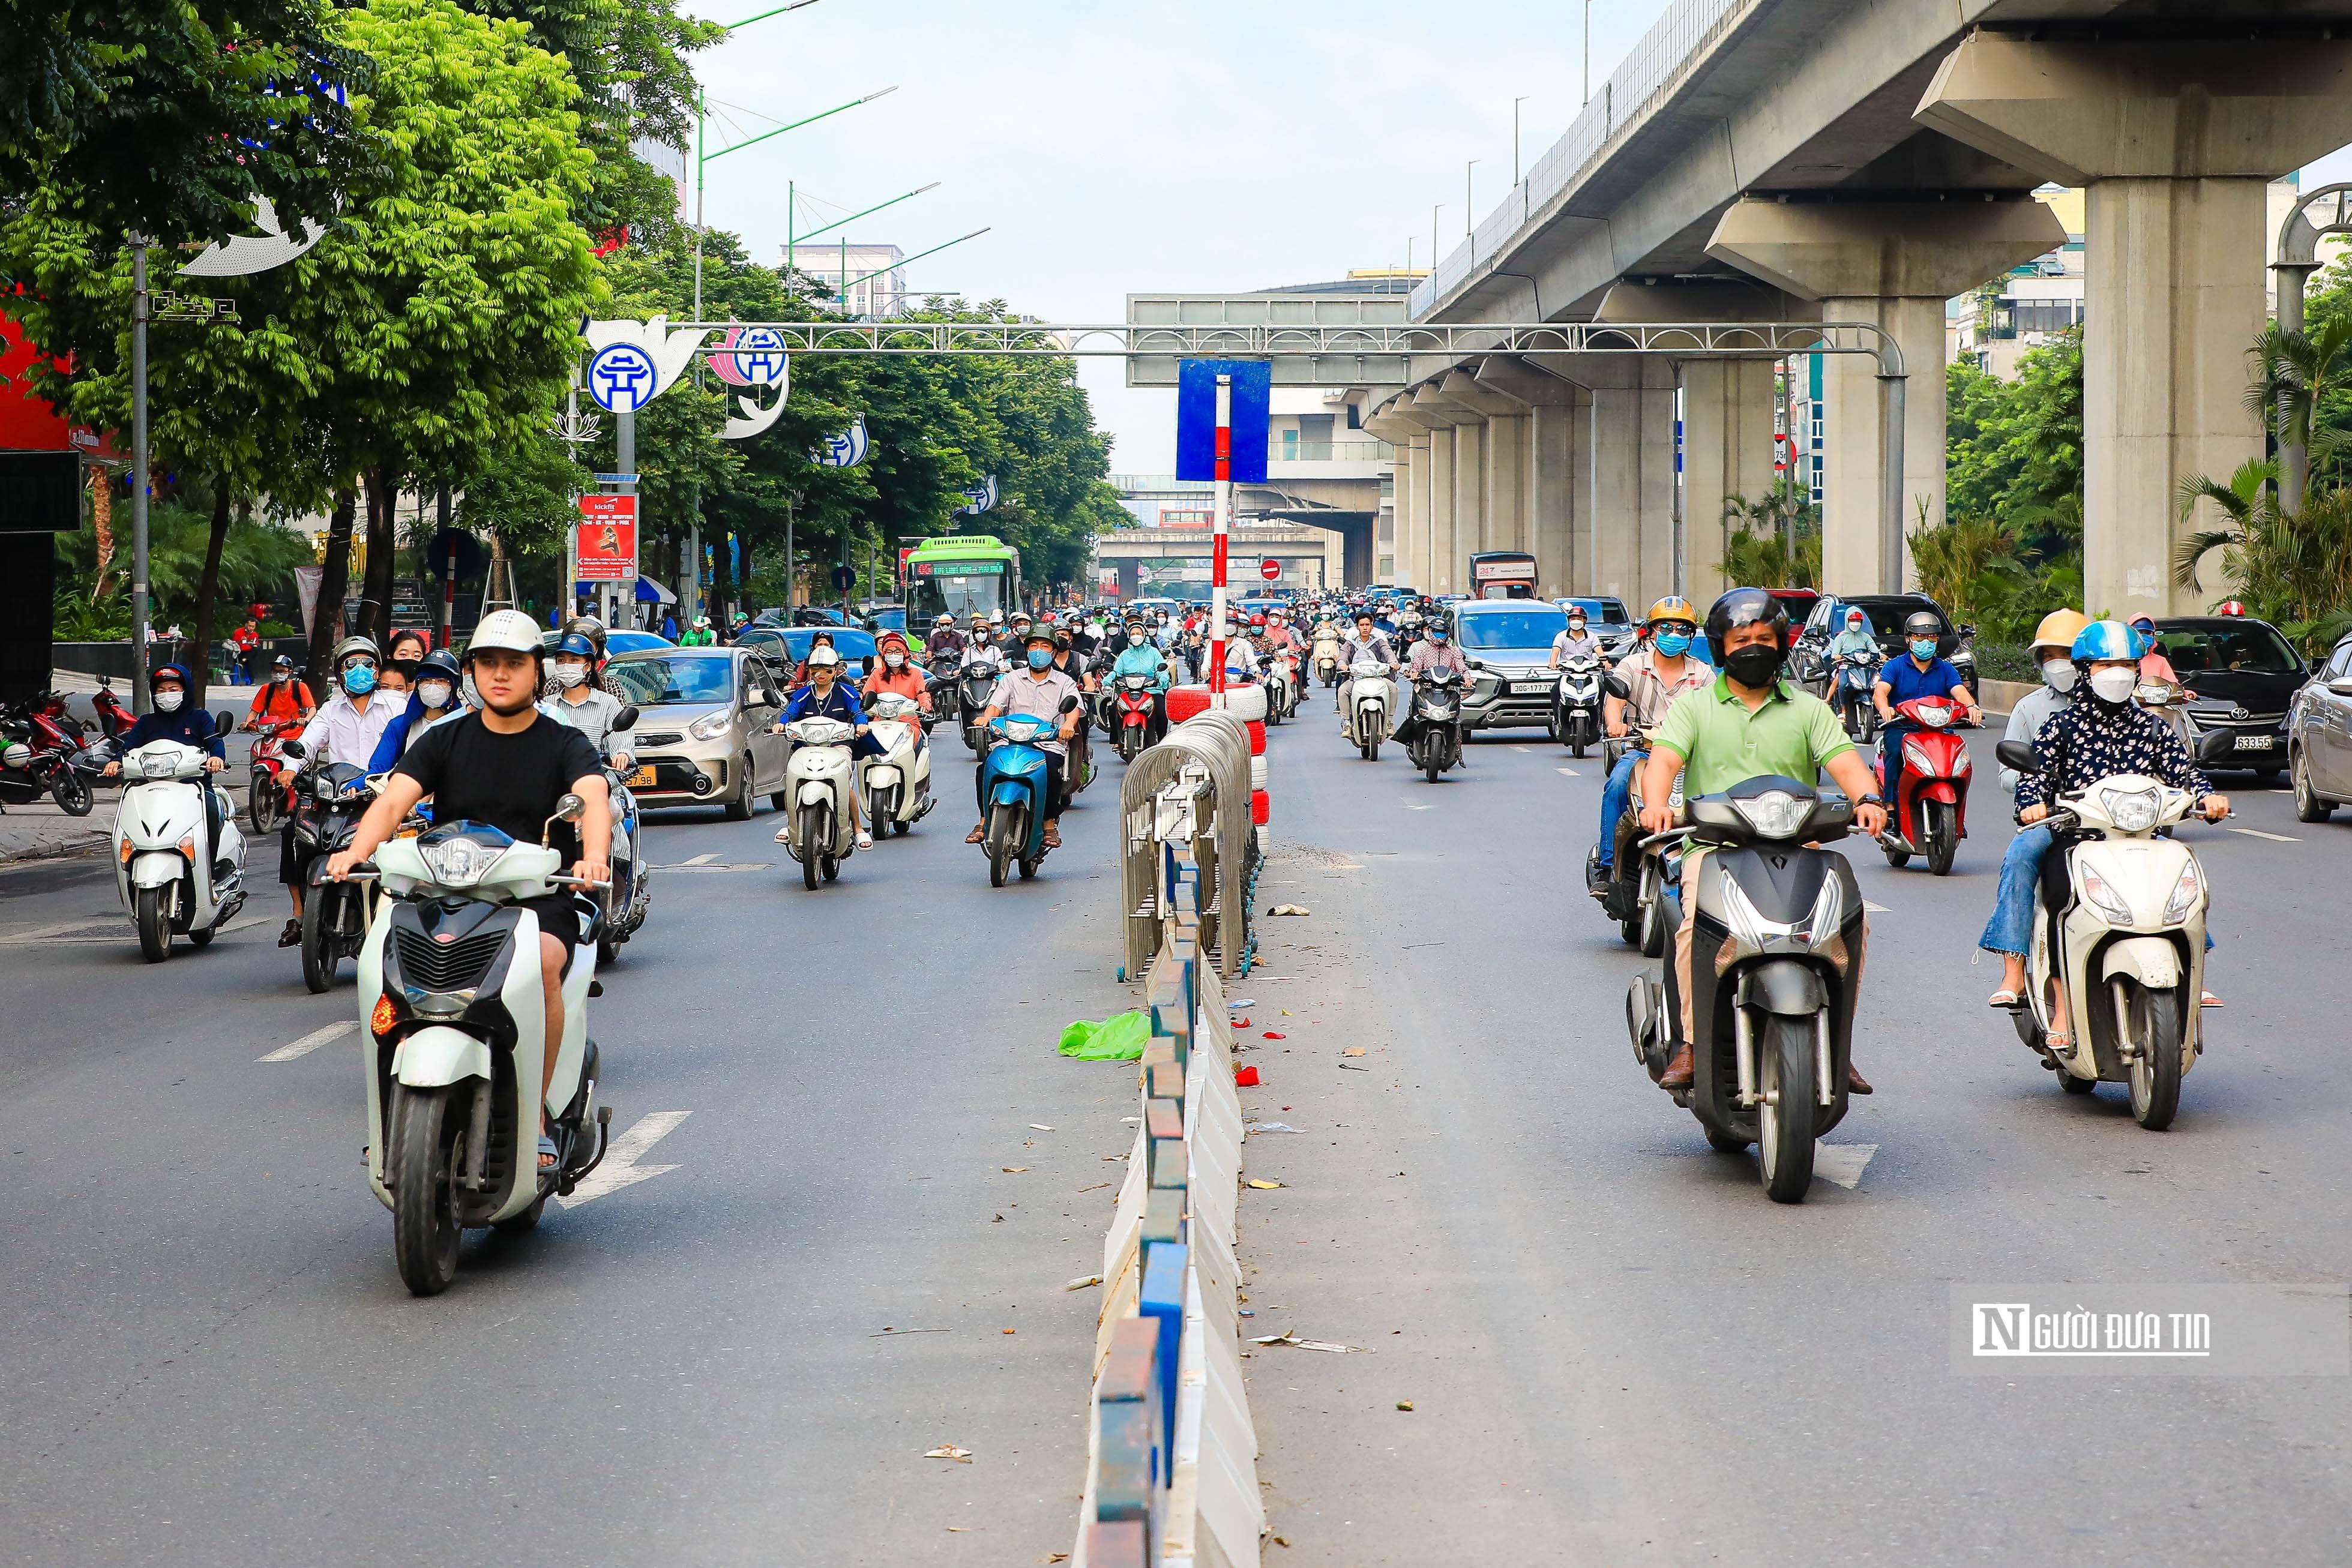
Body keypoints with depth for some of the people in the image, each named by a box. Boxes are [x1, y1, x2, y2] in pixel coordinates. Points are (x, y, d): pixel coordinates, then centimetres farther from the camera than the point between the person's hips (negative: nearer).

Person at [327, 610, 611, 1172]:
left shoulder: (565, 745, 6)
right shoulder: (444, 741, 13)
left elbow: (594, 798, -15)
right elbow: (394, 798, -3)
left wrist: (594, 856, -38)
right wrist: (357, 850, -25)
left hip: (541, 900, -2)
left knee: (541, 964, -35)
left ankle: (536, 1116, -23)